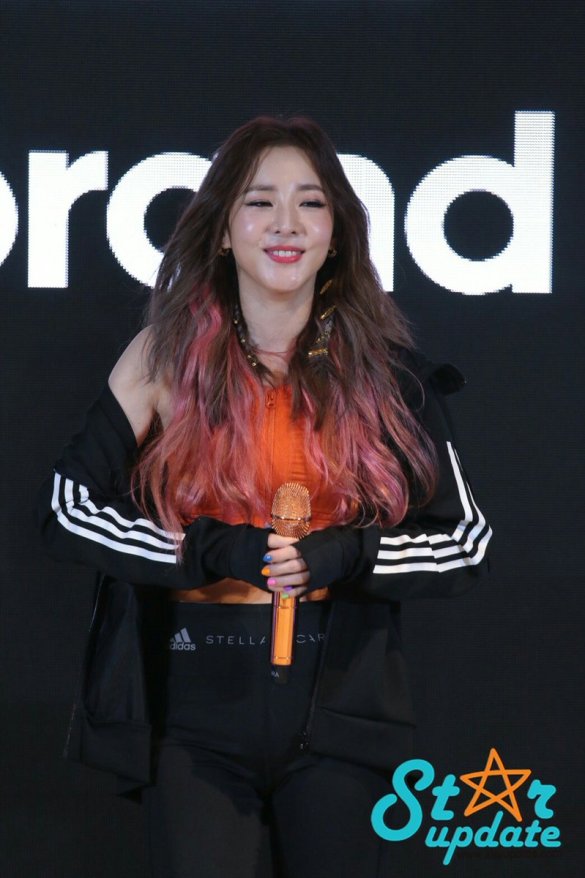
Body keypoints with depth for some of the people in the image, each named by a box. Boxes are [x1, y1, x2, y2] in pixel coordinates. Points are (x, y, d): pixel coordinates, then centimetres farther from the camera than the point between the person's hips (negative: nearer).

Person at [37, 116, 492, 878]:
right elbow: (66, 509, -2)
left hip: (338, 704, 1)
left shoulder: (384, 372, 2)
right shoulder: (168, 357, 0)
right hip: (197, 704, -1)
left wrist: (346, 554, -14)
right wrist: (210, 548, -15)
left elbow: (464, 546, 4)